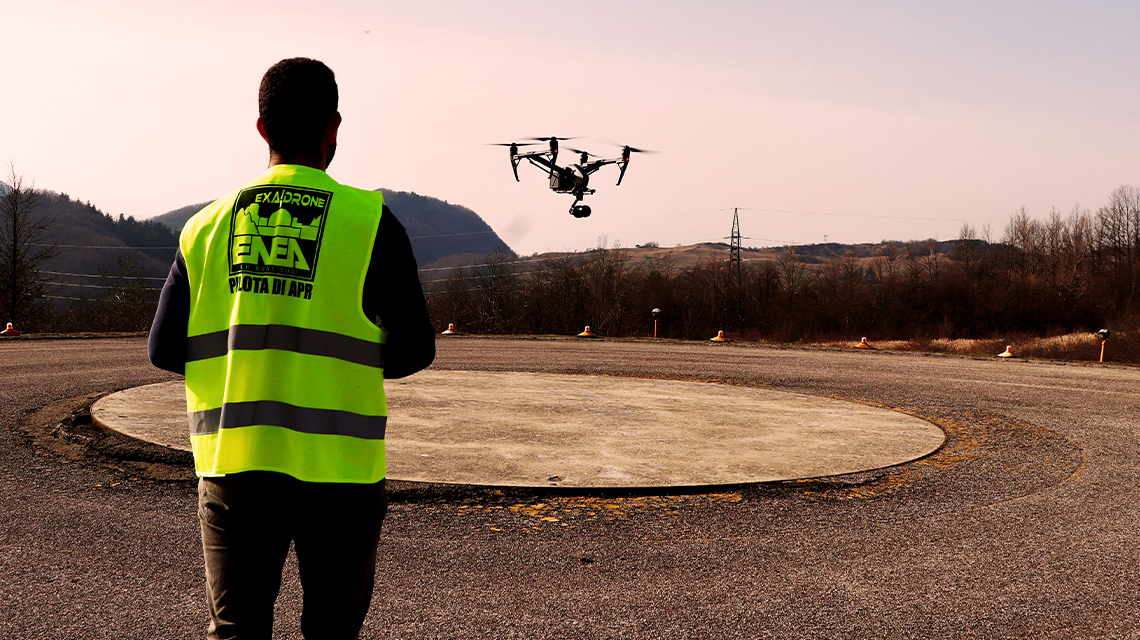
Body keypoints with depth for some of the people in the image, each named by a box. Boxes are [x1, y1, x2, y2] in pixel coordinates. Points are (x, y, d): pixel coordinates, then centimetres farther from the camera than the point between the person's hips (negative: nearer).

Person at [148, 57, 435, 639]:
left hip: (231, 465, 2)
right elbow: (415, 349, -4)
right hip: (337, 467, -2)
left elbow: (164, 351, 7)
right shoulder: (370, 221, -5)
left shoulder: (207, 226, 4)